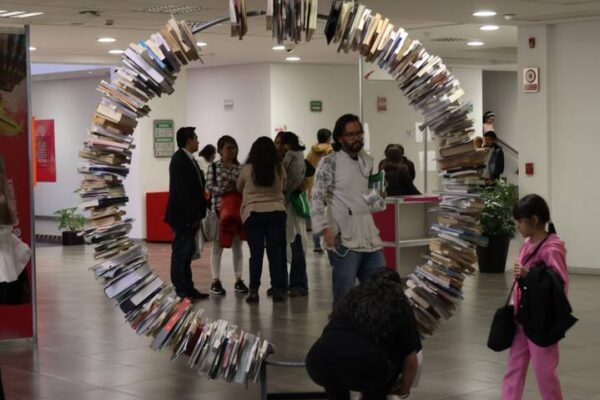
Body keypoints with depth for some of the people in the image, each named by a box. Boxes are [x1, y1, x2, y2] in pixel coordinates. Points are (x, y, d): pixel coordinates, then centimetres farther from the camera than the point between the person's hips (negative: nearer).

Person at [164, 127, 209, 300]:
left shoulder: (189, 159, 14)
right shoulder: (179, 159, -14)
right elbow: (181, 190, -20)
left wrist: (198, 214, 9)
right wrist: (192, 216, -20)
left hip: (190, 216, 9)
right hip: (182, 216, -9)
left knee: (187, 252, 13)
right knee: (181, 252, -4)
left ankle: (187, 289, 19)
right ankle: (181, 291, 0)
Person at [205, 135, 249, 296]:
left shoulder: (240, 168, 8)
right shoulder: (214, 167, 0)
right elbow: (209, 187, -7)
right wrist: (226, 190, -20)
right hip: (219, 210, -3)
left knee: (237, 245, 9)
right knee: (218, 246, 2)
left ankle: (238, 280, 16)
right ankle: (216, 281, 6)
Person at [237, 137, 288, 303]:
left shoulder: (247, 169, -5)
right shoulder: (280, 169, -1)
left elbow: (239, 189, 12)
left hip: (253, 214, -1)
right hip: (277, 212, 1)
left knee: (256, 254, 3)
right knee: (276, 253, 5)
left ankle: (254, 291, 1)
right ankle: (278, 290, 5)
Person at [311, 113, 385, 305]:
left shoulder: (367, 161, 14)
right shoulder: (329, 163, -6)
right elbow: (317, 198, -11)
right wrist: (325, 229, -20)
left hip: (370, 238, 7)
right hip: (343, 240, -7)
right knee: (344, 296, -3)